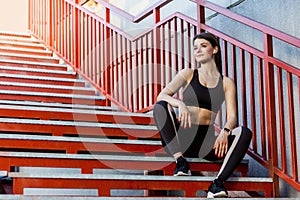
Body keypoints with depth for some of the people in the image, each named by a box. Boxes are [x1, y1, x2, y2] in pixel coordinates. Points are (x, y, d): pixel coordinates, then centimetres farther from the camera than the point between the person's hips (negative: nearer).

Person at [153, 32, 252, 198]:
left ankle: (218, 183, -38)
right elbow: (161, 96, -4)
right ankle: (180, 161, -30)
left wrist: (225, 131, -21)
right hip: (181, 137, 0)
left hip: (206, 141, 1)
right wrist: (180, 104, -26)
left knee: (244, 133, -26)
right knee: (160, 107, -27)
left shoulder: (226, 83, 13)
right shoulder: (188, 74, 11)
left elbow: (232, 116, 3)